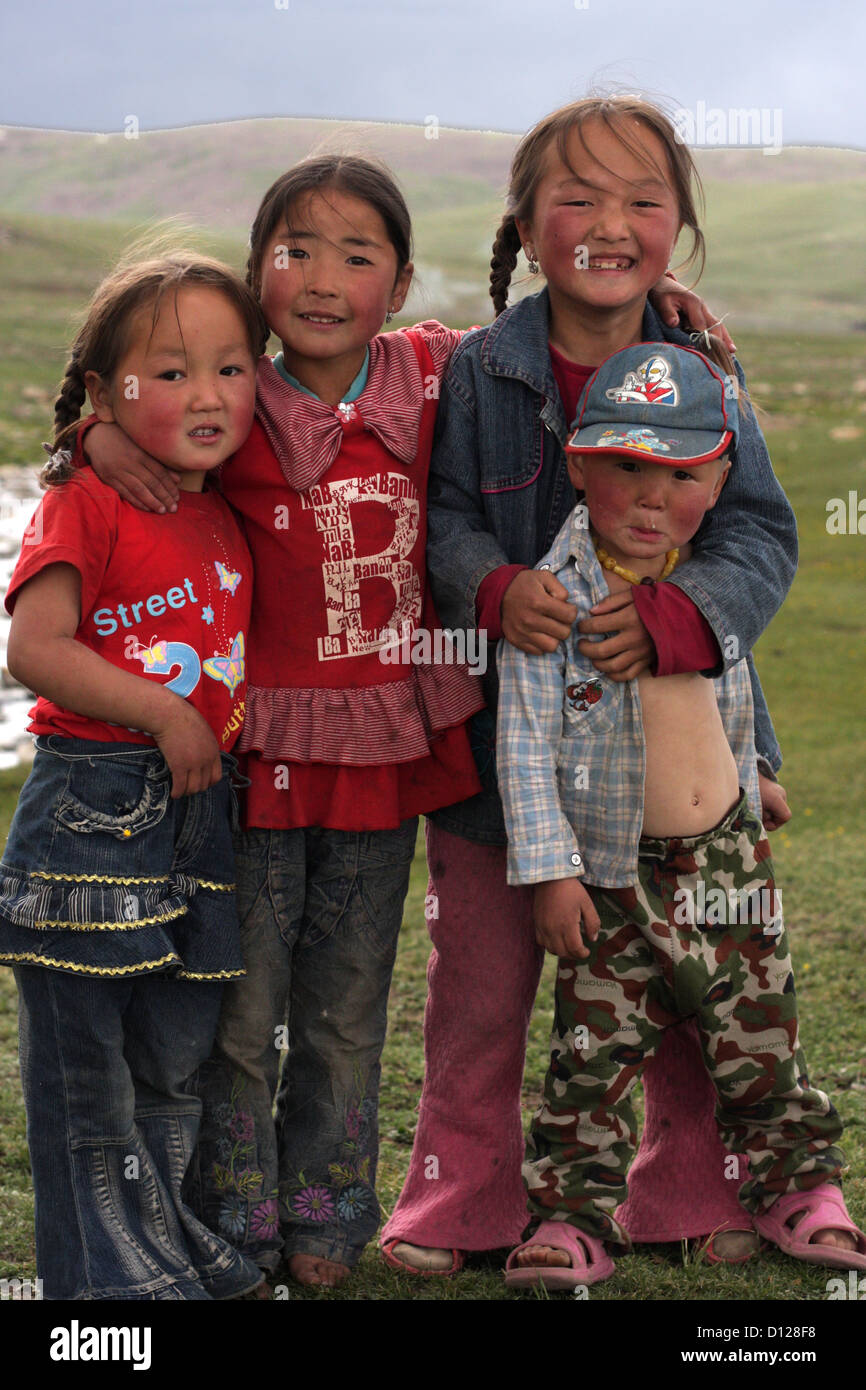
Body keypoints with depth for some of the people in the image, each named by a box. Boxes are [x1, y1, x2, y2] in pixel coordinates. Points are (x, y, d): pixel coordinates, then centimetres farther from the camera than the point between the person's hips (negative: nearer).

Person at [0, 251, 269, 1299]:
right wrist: (165, 714, -17)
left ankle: (170, 1237, 30)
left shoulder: (225, 519, 11)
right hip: (93, 809, -7)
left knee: (178, 1053, 15)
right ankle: (107, 1266, 14)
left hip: (202, 809, 7)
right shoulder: (86, 505, -11)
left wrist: (224, 731, 8)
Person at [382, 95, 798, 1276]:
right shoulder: (479, 373, -5)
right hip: (504, 728, -1)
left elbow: (761, 536, -8)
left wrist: (671, 617, -26)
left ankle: (689, 1194, 31)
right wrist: (498, 590, -25)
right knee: (481, 985, 10)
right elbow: (444, 517, -4)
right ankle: (462, 1200, 28)